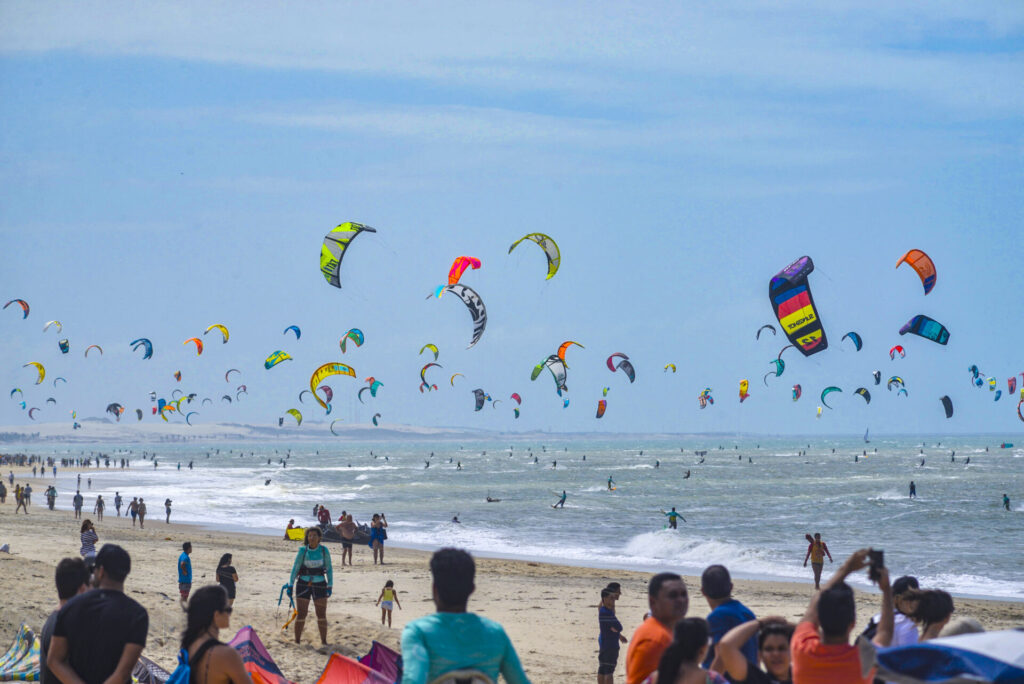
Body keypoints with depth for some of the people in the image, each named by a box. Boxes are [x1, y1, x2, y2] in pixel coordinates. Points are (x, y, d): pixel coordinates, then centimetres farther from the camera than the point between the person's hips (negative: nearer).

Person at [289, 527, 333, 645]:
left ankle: (324, 641, 14)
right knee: (301, 614, 2)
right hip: (303, 584, -1)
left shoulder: (324, 550, -3)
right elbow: (295, 568, 0)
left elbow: (329, 569, 5)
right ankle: (296, 641, 12)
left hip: (320, 585, 1)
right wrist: (290, 585, -4)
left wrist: (330, 585, 1)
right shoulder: (302, 551, -5)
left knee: (322, 615, 4)